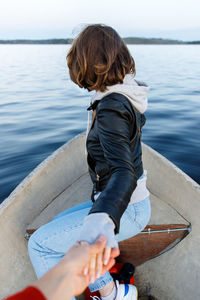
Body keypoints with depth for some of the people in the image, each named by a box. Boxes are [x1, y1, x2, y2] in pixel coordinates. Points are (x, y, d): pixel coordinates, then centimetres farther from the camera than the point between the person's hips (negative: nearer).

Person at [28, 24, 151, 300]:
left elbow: (124, 172, -39)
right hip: (130, 204, 9)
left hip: (127, 210, -9)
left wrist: (103, 218, -56)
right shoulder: (127, 96, 4)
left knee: (40, 244, -7)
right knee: (57, 229, 20)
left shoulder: (111, 109, -24)